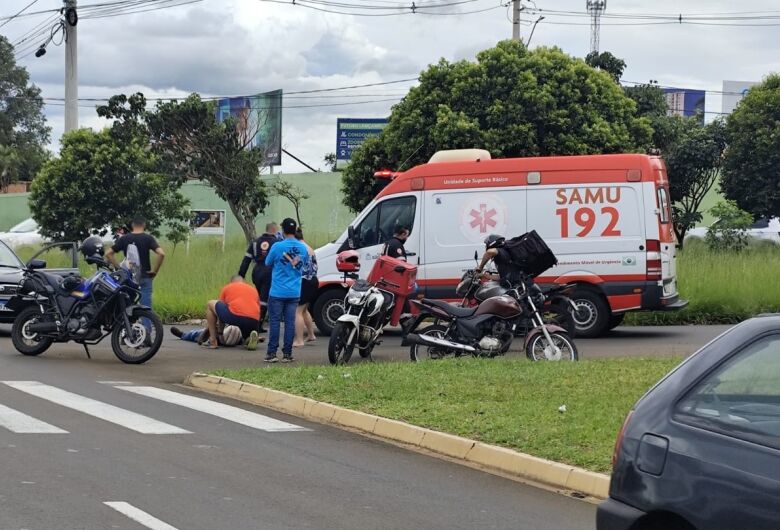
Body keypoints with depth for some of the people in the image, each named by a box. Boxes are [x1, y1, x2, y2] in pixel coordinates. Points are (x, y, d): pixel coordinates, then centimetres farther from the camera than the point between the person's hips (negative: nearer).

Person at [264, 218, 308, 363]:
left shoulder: (277, 247, -11)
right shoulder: (303, 248, 2)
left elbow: (268, 263, 4)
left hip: (278, 292, -3)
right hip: (294, 292, 3)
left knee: (275, 322, 0)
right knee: (290, 322, 5)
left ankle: (272, 353, -2)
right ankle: (287, 354, 6)